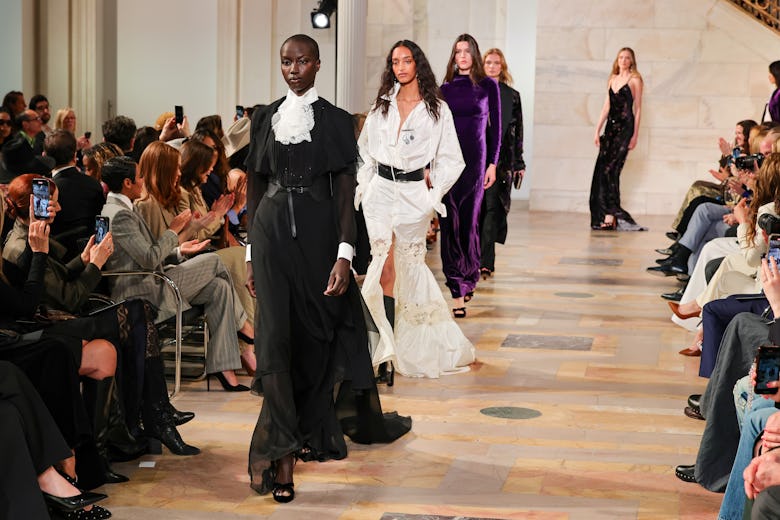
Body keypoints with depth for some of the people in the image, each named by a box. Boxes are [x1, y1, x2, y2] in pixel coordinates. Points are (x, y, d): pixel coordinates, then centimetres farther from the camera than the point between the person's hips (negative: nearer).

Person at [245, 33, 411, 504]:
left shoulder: (335, 121, 1)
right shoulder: (266, 118, 10)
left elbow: (346, 192, -3)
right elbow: (256, 186, 12)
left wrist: (344, 255, -12)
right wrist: (251, 253, 9)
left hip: (317, 234, -2)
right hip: (272, 233, 2)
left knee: (316, 336, 7)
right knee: (276, 337, -7)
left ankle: (312, 431, 27)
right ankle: (283, 453, -10)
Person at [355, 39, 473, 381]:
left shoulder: (437, 109, 2)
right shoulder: (381, 105, 10)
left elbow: (450, 159, 4)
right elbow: (365, 149, 18)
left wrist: (434, 195, -4)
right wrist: (363, 185, 8)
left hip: (413, 193, -1)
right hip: (381, 190, 2)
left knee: (410, 268, 3)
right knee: (386, 269, -8)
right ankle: (386, 353, -6)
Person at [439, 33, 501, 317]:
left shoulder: (488, 86, 4)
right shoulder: (445, 88, 9)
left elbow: (495, 127, 4)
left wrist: (492, 163, -2)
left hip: (474, 159, -2)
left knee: (468, 222, 0)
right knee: (449, 224, -3)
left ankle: (468, 277, 22)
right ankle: (457, 292, -2)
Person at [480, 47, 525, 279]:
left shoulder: (512, 96, 7)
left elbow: (518, 132, 7)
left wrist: (519, 164, 5)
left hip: (500, 159, -1)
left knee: (492, 207, -8)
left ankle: (485, 261, -13)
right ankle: (484, 259, 15)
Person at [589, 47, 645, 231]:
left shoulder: (634, 80, 1)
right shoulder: (612, 79, 17)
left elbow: (638, 108, -1)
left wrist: (635, 134, -7)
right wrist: (597, 130, 12)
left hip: (625, 127, -6)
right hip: (611, 126, 6)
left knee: (610, 169, -14)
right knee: (601, 170, -2)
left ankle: (611, 214, -11)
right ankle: (603, 215, 2)